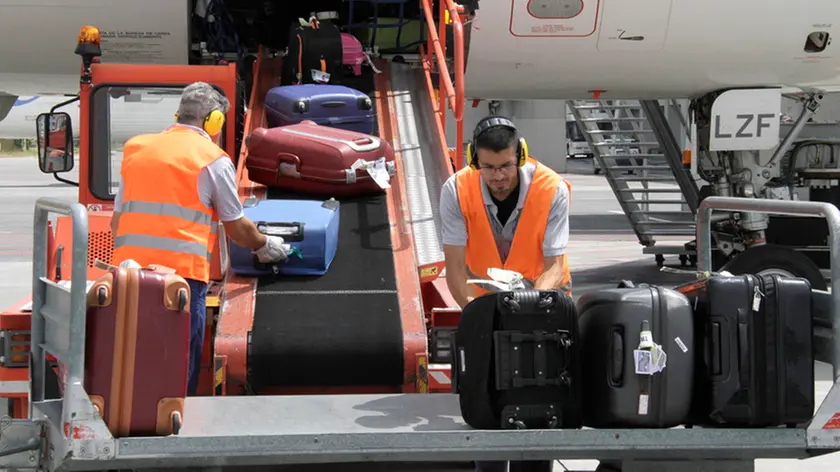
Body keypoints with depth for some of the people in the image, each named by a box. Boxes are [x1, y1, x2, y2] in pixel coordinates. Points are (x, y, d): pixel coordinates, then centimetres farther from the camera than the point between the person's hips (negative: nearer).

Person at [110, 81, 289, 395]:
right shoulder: (213, 160, 1)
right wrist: (264, 246, 28)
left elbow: (117, 220, 19)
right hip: (183, 272, -5)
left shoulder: (136, 149, 17)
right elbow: (236, 227, 10)